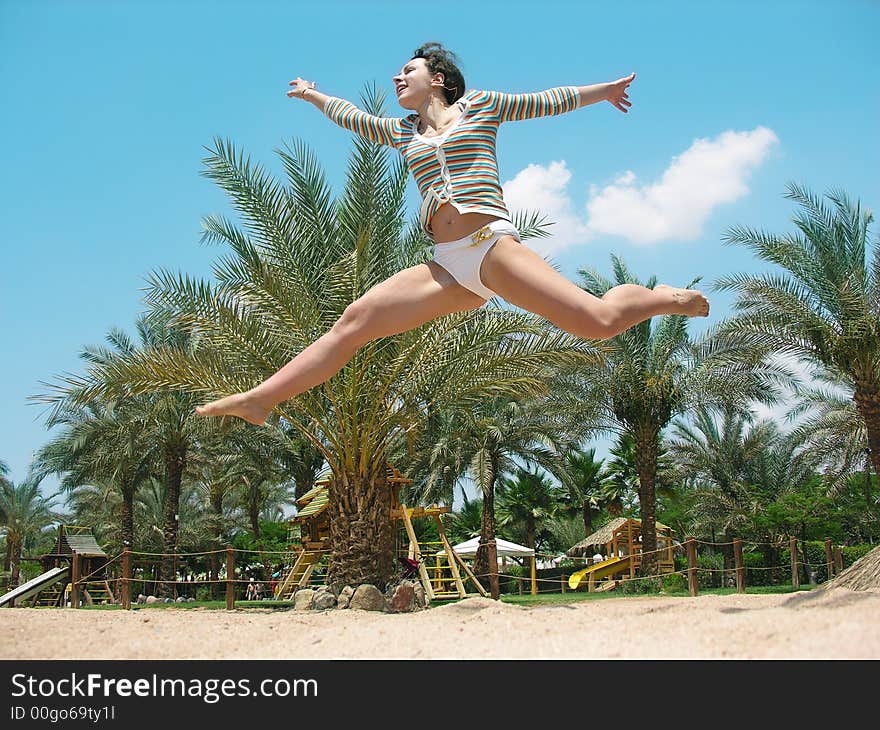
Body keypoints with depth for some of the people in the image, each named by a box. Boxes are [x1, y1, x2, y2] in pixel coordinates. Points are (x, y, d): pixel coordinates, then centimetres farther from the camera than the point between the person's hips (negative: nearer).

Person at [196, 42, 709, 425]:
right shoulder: (403, 131, 26)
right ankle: (259, 400, -6)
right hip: (447, 267, 4)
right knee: (354, 322, -7)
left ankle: (667, 298, 11)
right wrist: (313, 95, 55)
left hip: (493, 245, -4)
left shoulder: (480, 105, 16)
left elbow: (547, 101, 25)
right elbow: (352, 116, 41)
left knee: (600, 321, -19)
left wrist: (605, 90, 34)